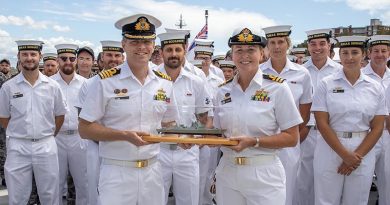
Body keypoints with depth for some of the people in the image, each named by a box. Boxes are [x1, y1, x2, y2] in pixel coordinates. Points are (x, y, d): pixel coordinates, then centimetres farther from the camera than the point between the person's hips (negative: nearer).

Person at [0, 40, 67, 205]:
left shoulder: (52, 86, 1)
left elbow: (60, 115, 10)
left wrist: (47, 136, 11)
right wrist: (20, 135, 8)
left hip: (46, 146, 1)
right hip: (18, 148, 0)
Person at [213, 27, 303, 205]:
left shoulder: (277, 88, -7)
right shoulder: (223, 90, 6)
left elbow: (291, 138, -7)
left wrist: (253, 142, -18)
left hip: (264, 176, -3)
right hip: (227, 172, 4)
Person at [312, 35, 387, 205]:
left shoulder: (375, 88, 4)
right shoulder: (326, 84, -3)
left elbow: (377, 127, 2)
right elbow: (322, 123, -7)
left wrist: (357, 155, -8)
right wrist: (345, 154, -12)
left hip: (363, 154, 2)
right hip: (330, 150, -2)